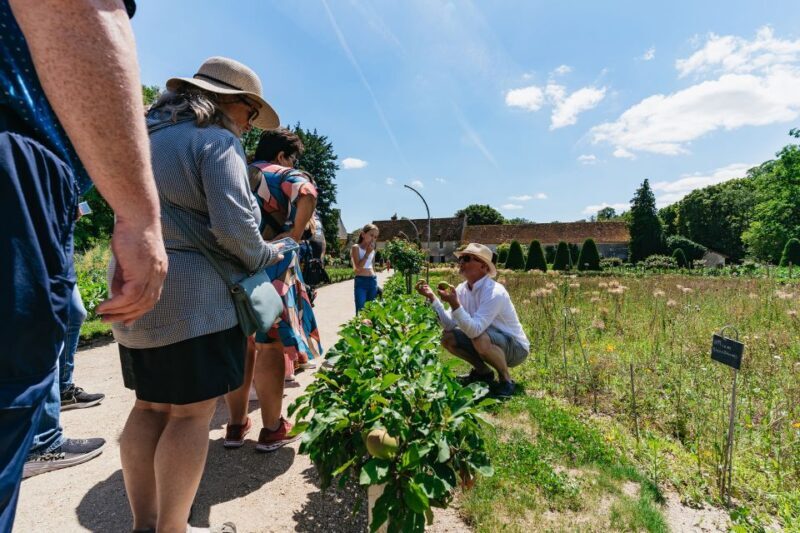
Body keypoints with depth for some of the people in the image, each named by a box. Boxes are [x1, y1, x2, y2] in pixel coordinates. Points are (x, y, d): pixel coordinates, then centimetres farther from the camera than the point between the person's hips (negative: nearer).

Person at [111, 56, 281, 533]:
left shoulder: (145, 135, 19)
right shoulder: (216, 140, -9)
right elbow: (235, 226, -19)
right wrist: (266, 258, -2)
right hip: (195, 297, -9)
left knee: (150, 406, 16)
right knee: (192, 412, 2)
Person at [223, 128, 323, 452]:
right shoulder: (283, 175, 1)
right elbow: (308, 192, -20)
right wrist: (296, 234, -10)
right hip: (268, 269, -6)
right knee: (270, 346, 1)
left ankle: (236, 426, 23)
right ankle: (272, 430, 11)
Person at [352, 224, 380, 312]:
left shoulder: (372, 249, 14)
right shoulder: (356, 247, -4)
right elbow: (358, 267, -14)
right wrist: (367, 253, -13)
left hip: (373, 281, 6)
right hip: (361, 281, -6)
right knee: (361, 310, -10)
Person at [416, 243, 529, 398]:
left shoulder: (494, 292, -28)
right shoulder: (462, 289, -5)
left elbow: (474, 330, -37)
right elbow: (450, 325, -12)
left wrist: (454, 304, -44)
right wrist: (432, 298, -19)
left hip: (515, 347, -7)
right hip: (490, 344, 7)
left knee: (480, 338, -36)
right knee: (447, 337, -6)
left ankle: (506, 380, -8)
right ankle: (483, 372, 14)